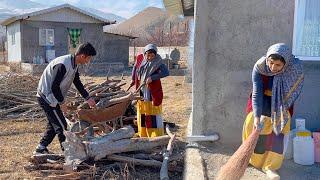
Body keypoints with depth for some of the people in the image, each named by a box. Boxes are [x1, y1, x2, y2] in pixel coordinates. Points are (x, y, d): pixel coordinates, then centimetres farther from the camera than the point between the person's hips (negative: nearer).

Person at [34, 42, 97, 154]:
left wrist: (88, 98, 7)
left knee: (54, 124, 18)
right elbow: (54, 87, -25)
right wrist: (61, 102, -13)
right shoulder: (63, 65, -28)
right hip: (46, 97, -10)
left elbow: (78, 83, 12)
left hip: (50, 98, 10)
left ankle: (41, 148, 29)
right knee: (61, 126, -5)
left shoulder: (73, 65, 3)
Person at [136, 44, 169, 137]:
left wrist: (152, 78, -27)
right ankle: (143, 134, 24)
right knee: (142, 114, 11)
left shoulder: (158, 63, -8)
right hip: (142, 92, 6)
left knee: (154, 114, -3)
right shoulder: (142, 62, 9)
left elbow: (166, 72, -24)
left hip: (154, 92, -6)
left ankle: (157, 135, 6)